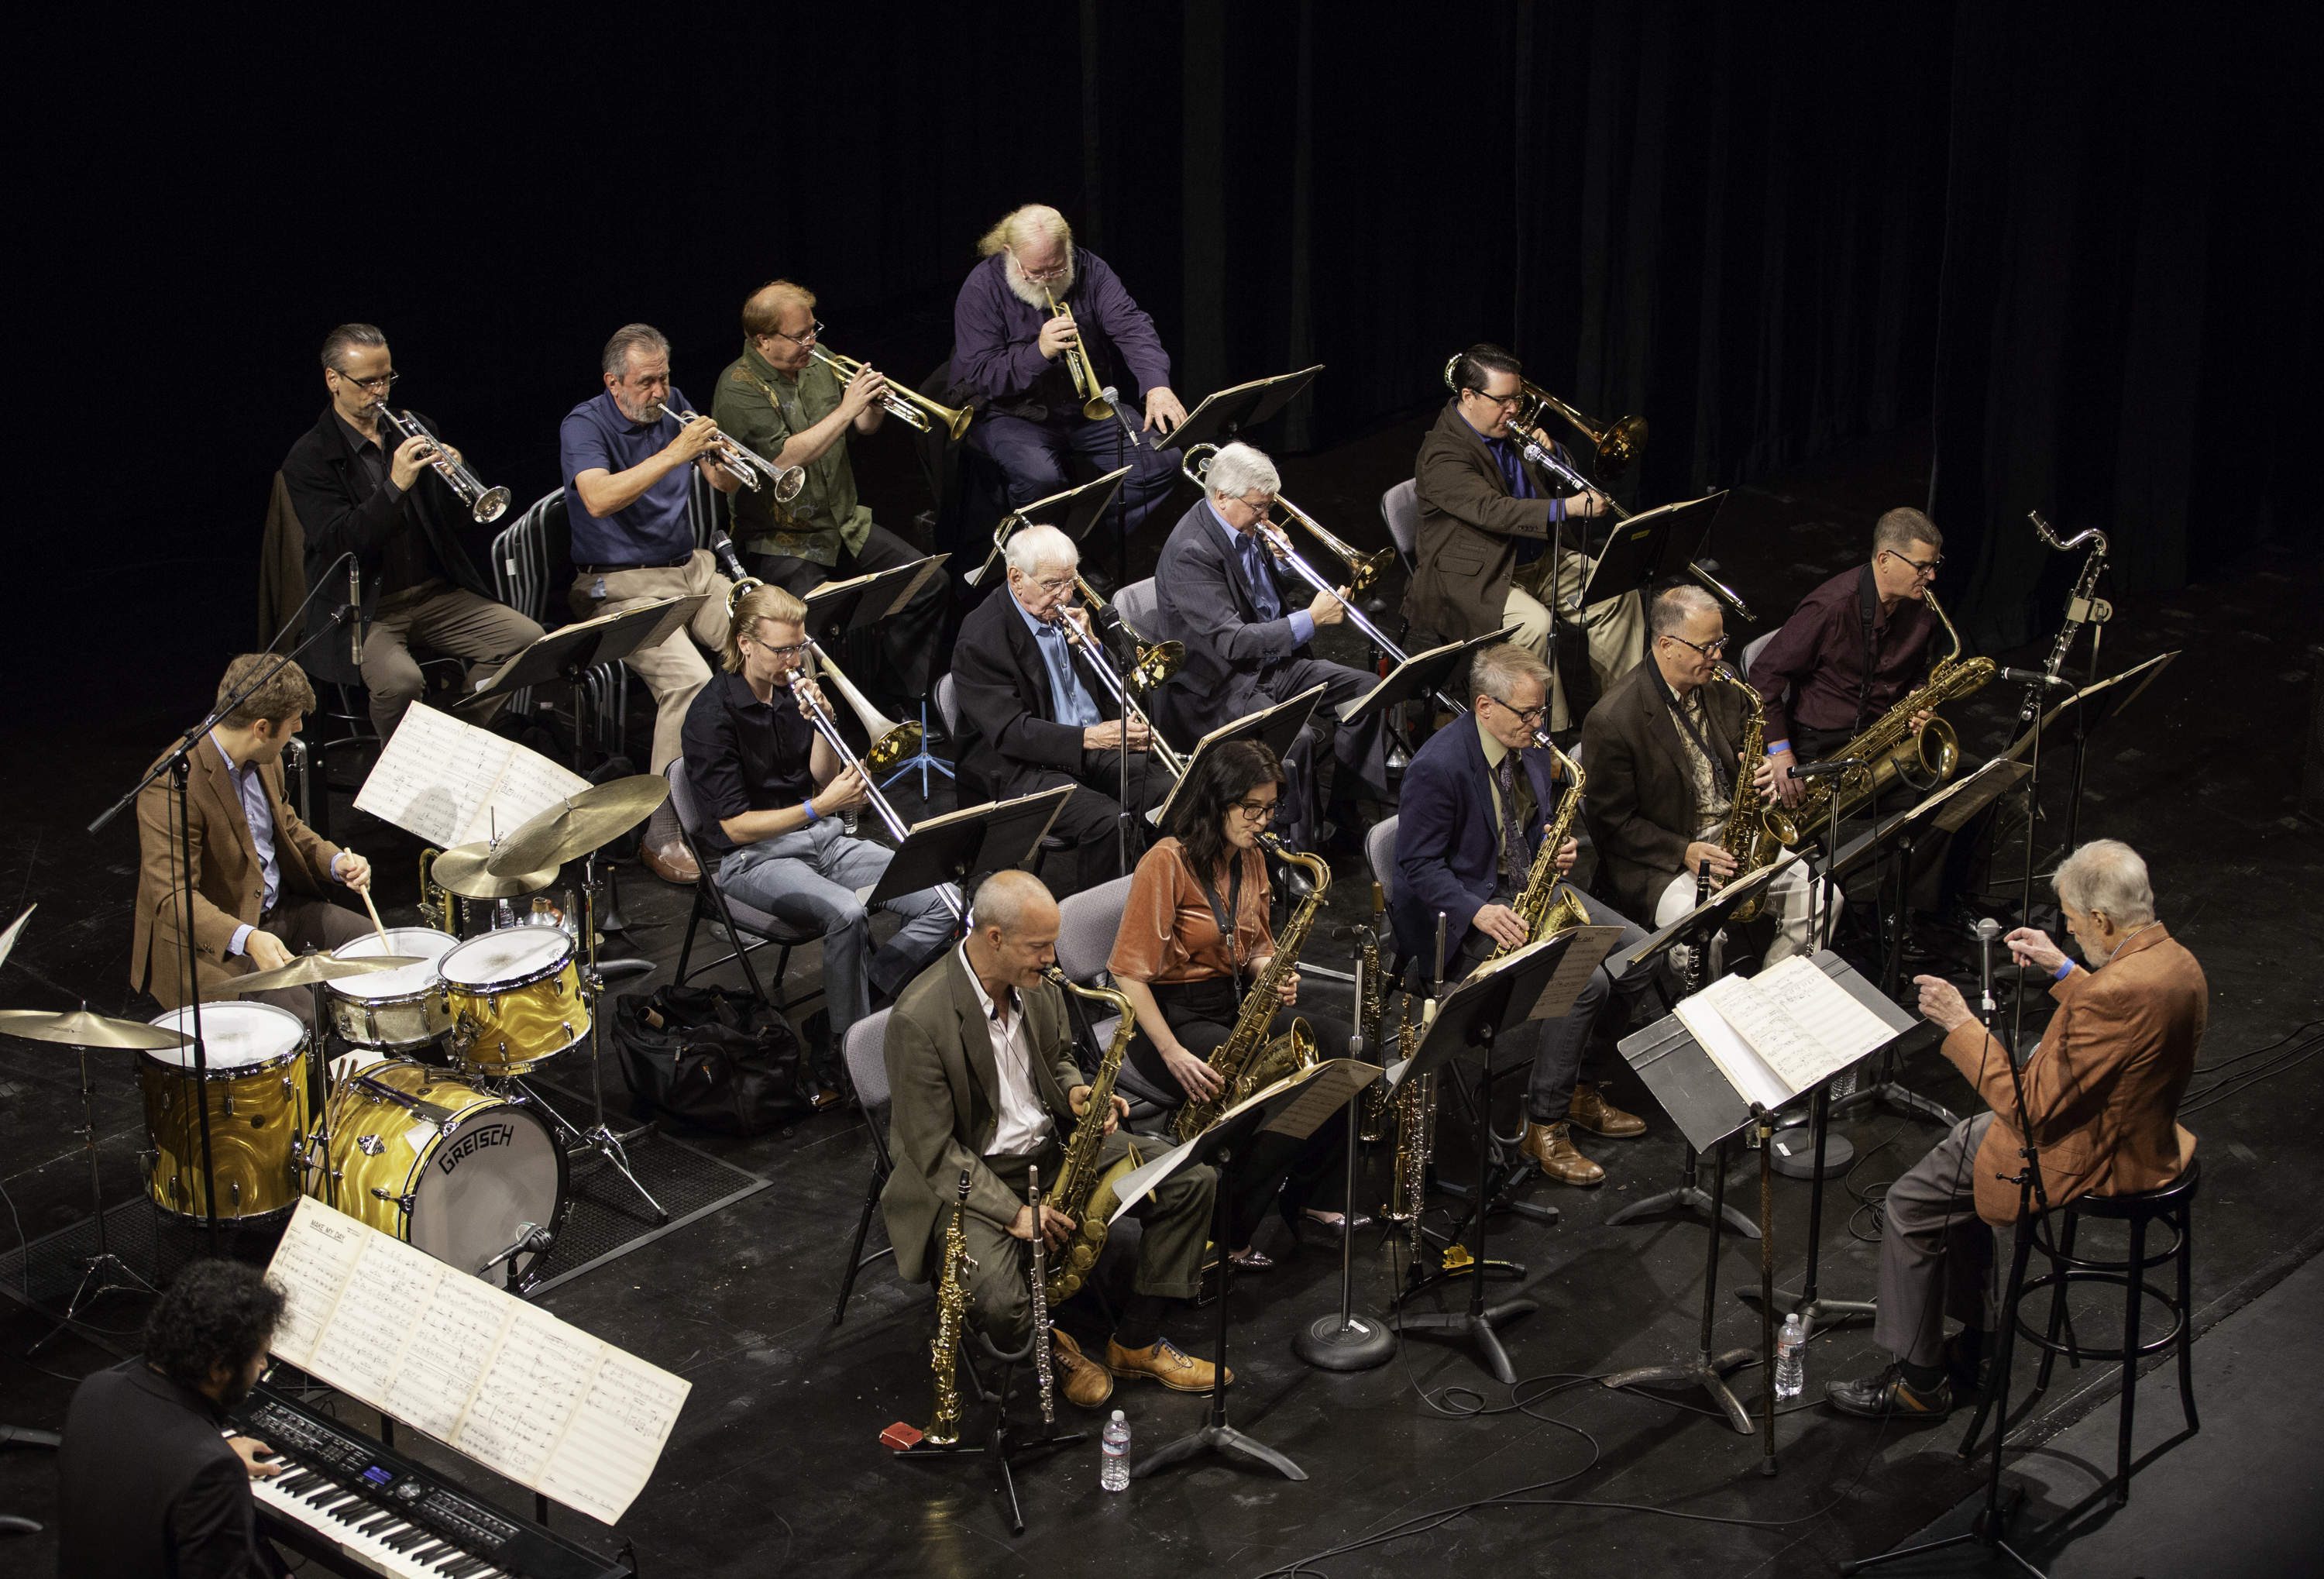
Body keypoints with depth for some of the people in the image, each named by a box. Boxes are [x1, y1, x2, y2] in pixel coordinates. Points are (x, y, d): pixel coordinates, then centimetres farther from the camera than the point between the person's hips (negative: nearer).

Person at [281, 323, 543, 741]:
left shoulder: (414, 429, 12)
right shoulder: (308, 459, -5)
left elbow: (450, 520, 11)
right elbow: (340, 543, -17)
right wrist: (395, 486, -28)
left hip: (437, 593, 6)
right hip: (365, 609, -5)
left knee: (528, 639, -16)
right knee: (399, 680, -35)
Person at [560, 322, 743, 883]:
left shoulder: (672, 407, 9)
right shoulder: (585, 425, -11)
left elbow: (728, 484, 9)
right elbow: (599, 500, -31)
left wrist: (720, 456, -15)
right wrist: (673, 455, -36)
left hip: (691, 568, 7)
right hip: (622, 587, -7)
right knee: (689, 680, -30)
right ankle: (662, 837, -25)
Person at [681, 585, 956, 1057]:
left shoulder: (792, 689, 6)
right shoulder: (713, 713, -15)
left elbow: (823, 780, 10)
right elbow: (736, 827, -16)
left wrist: (821, 725, -8)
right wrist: (820, 806, -24)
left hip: (823, 839, 7)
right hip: (755, 857, -7)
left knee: (941, 903, -12)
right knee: (846, 913, -37)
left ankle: (862, 996, -4)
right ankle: (850, 1044, -20)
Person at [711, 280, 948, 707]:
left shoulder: (815, 365, 9)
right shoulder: (739, 389, -14)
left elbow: (864, 427, 19)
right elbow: (785, 458, -26)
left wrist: (874, 405, -6)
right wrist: (847, 407, -25)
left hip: (845, 524, 7)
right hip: (782, 541, -7)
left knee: (927, 584, -5)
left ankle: (910, 702, 7)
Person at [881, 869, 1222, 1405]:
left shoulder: (1038, 983, -3)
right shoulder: (919, 1019, -25)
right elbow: (935, 1151, -21)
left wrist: (1078, 1094, -7)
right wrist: (1014, 1212, -25)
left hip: (1054, 1145, 7)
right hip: (971, 1176, -7)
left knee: (1193, 1180, -6)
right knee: (999, 1304, -33)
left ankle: (1136, 1342, 7)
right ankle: (1050, 1344, 5)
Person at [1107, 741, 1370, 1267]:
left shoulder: (1250, 860, 9)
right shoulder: (1168, 861, -16)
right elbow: (1128, 971, -18)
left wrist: (1273, 974, -5)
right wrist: (1174, 1054, -25)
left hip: (1237, 1007, 8)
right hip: (1174, 1016, -8)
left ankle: (1299, 1195, 5)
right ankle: (1227, 1233, -14)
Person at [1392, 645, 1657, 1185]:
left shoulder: (1529, 749, 5)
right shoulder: (1439, 766, -21)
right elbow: (1419, 864, -18)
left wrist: (1559, 850, -3)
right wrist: (1478, 912, -30)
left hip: (1528, 885, 9)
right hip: (1465, 907, -9)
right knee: (1583, 981, -26)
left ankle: (1583, 1088, 12)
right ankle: (1544, 1126, -13)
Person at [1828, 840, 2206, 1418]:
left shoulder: (2118, 994, -32)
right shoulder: (2176, 961, -2)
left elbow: (2035, 1110, -27)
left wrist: (1960, 1024, -20)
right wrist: (2064, 971, 14)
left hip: (2086, 1164, -10)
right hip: (2142, 1138, 10)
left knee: (1912, 1203, 1)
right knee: (1961, 1155, 27)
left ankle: (1919, 1381, 14)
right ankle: (1974, 1347, 34)